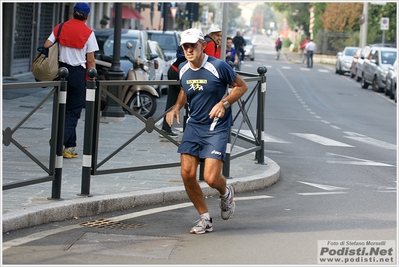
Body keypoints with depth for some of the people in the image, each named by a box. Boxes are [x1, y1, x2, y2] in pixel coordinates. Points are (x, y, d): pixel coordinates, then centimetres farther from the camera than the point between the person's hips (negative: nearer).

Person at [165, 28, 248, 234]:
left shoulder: (218, 67, -15)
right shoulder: (183, 69, 3)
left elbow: (242, 86, -4)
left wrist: (224, 103, -17)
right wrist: (176, 107, 6)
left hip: (217, 127, -5)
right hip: (193, 125, 6)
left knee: (211, 178, -14)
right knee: (187, 173, -5)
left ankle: (226, 193, 25)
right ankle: (205, 218, 13)